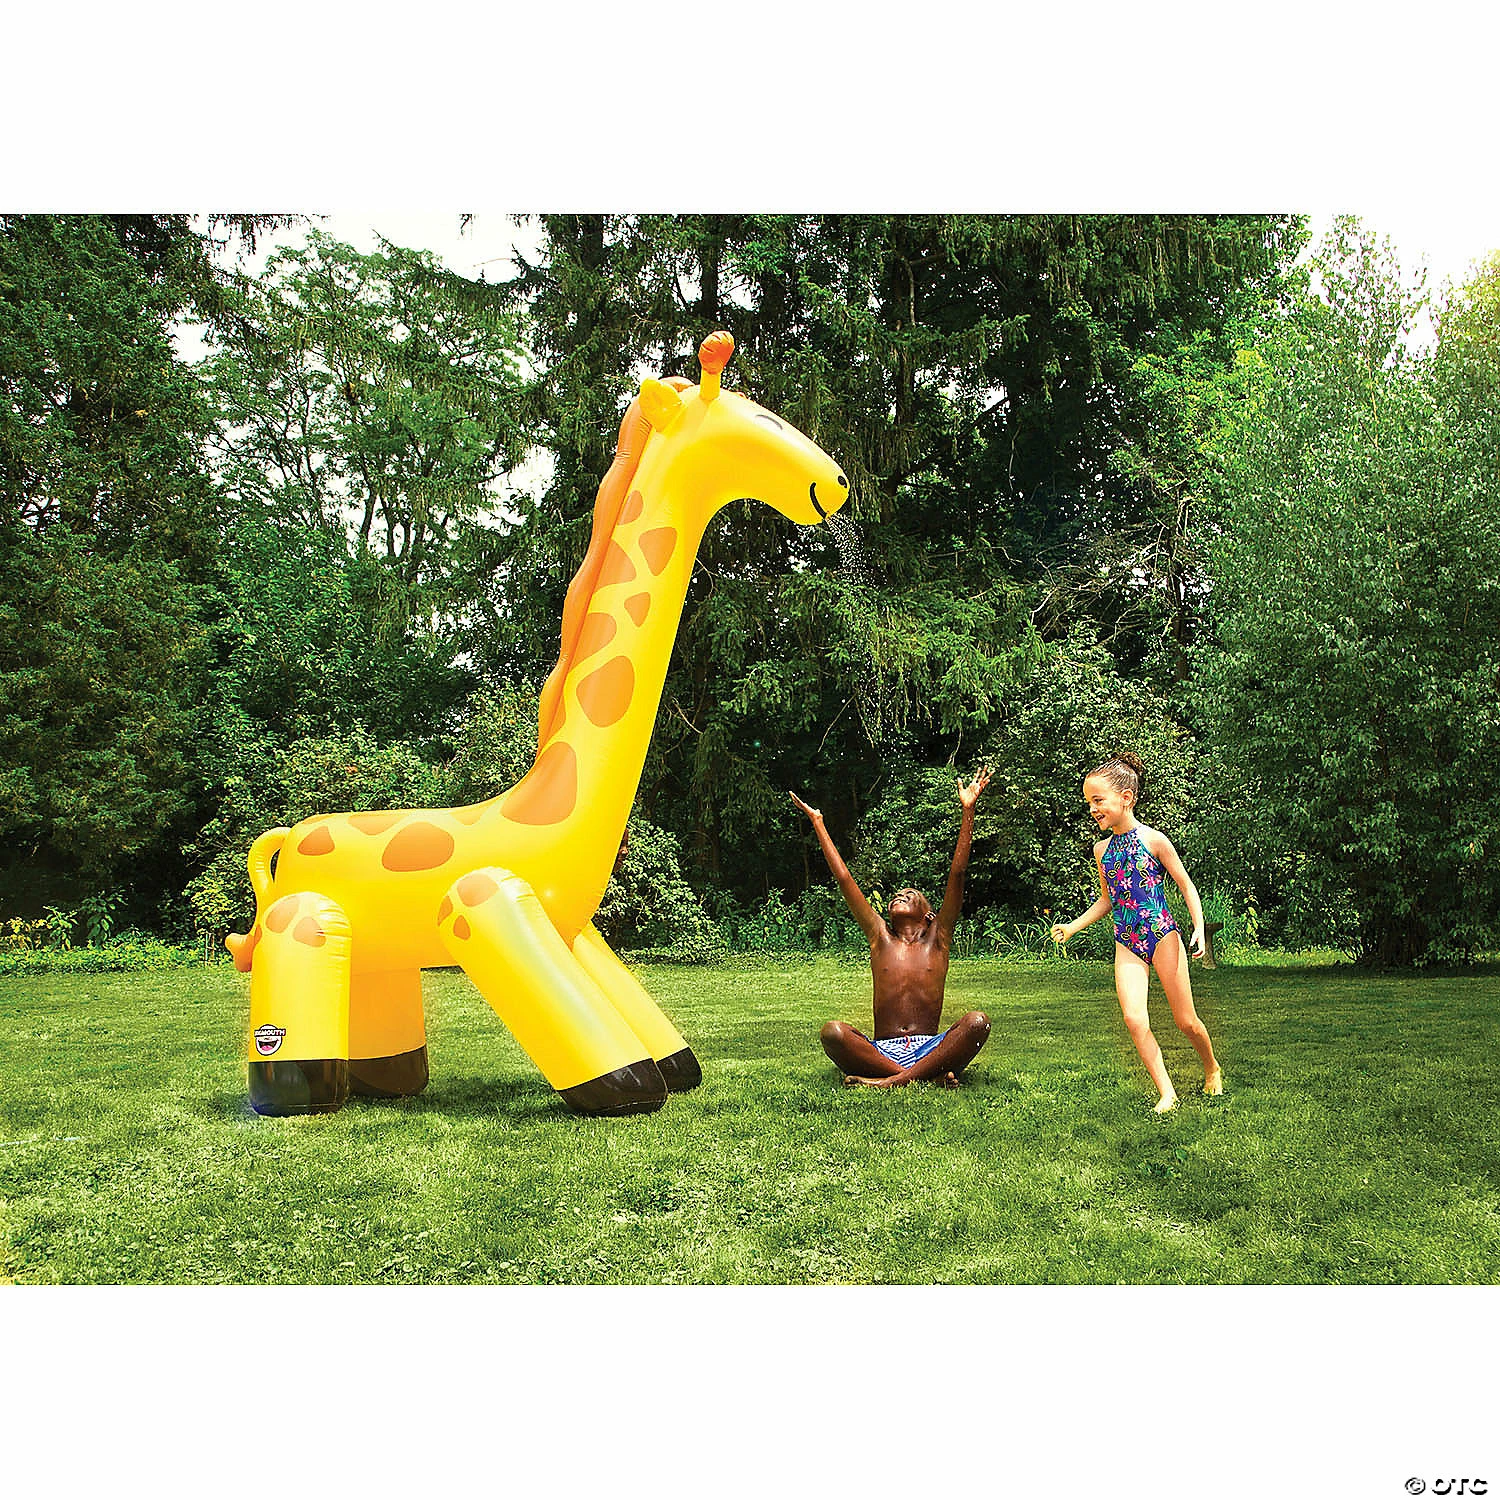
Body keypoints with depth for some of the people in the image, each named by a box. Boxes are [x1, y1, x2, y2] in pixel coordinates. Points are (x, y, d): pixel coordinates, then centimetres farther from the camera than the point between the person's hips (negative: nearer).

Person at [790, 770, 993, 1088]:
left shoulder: (937, 939, 13)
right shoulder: (881, 938, 15)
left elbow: (957, 875, 8)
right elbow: (844, 879, 15)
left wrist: (968, 810, 4)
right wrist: (817, 823, 16)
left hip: (929, 1048, 0)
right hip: (881, 1049, 0)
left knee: (977, 1022, -27)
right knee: (832, 1032, -28)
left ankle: (890, 1080, -32)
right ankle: (930, 1073, -30)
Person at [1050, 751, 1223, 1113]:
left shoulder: (1154, 840, -7)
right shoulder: (1102, 849, 7)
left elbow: (1185, 884, 0)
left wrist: (1199, 927, -10)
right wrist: (1072, 927, 12)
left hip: (1162, 936, -4)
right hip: (1127, 945, 4)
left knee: (1186, 1021, 5)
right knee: (1134, 1019, -14)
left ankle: (1212, 1070, 34)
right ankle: (1167, 1093, -4)